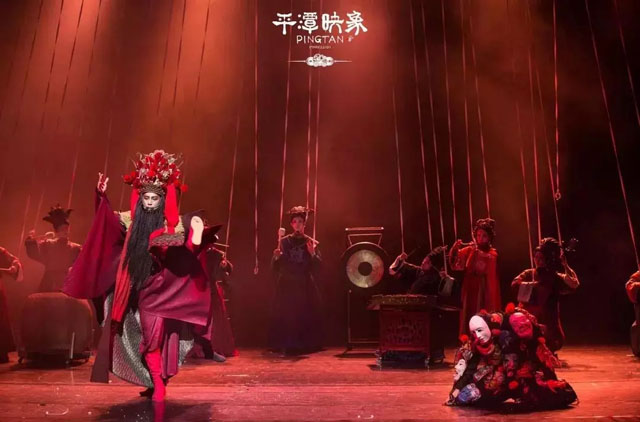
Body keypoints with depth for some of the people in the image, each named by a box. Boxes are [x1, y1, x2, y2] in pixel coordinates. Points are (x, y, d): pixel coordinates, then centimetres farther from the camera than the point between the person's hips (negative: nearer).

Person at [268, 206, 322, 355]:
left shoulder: (311, 242, 5)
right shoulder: (284, 241, 6)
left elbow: (317, 266, 0)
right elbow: (275, 267, 6)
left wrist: (312, 254, -16)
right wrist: (276, 257, -13)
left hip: (305, 286, 0)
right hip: (287, 285, 0)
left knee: (305, 315, -2)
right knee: (286, 315, -4)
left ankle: (305, 346, 11)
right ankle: (286, 346, 5)